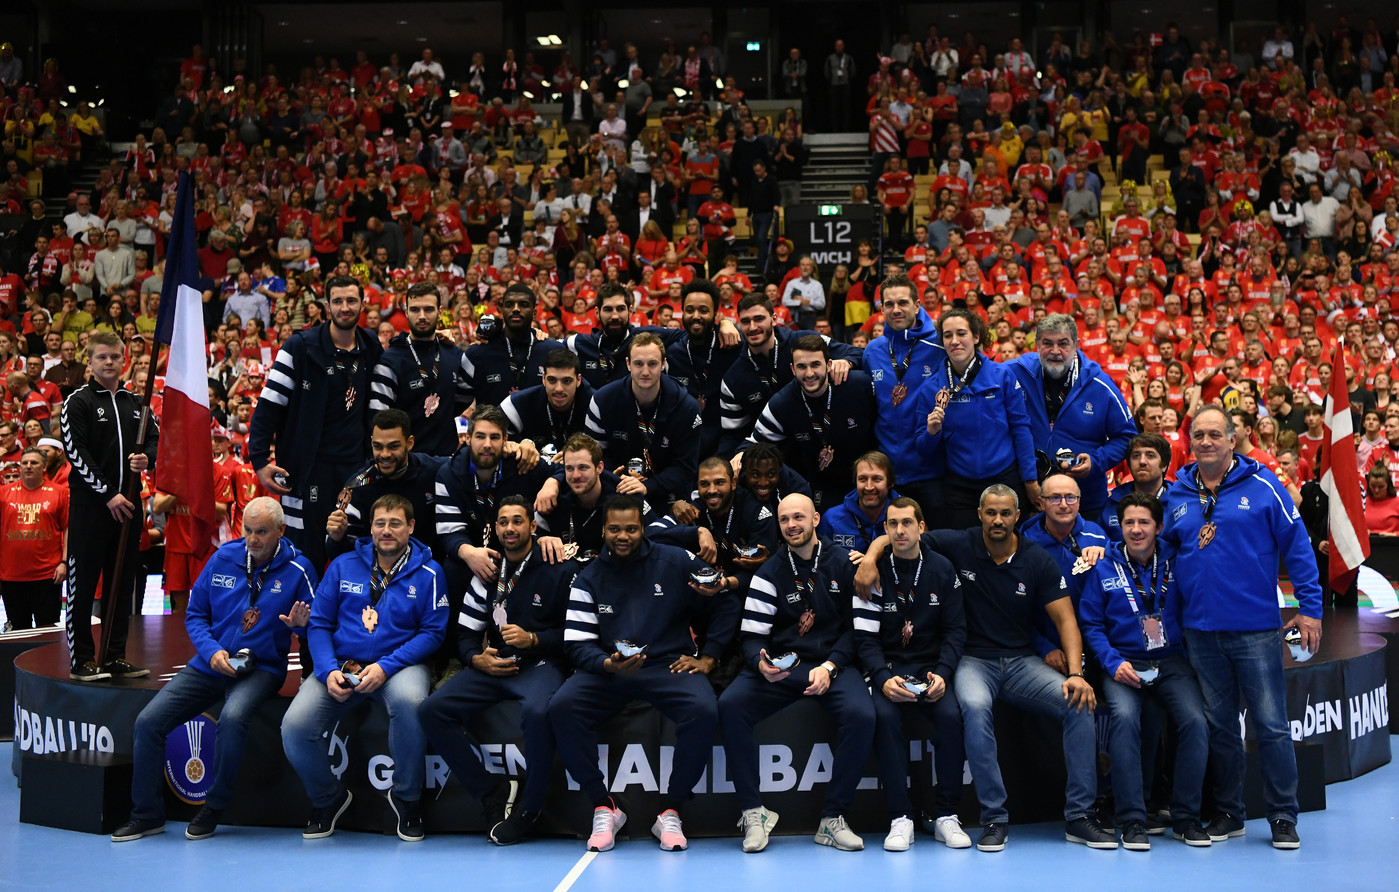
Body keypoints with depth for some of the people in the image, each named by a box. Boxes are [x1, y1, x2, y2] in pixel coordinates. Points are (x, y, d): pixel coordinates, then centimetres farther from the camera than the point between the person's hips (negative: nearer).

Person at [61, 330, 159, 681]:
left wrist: (147, 459, -6)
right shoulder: (78, 402, -2)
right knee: (83, 583, -3)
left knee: (123, 584, 8)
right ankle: (82, 660, 2)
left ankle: (116, 657, 14)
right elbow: (76, 452, -10)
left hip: (127, 503, 6)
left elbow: (155, 438, 19)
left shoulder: (135, 403, 15)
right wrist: (108, 494, -15)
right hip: (89, 504, -6)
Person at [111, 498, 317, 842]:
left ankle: (214, 807, -15)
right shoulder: (224, 558, 5)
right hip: (209, 665, 4)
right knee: (147, 722, -12)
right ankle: (147, 814, 4)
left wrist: (300, 623, -22)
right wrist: (212, 652, -6)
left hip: (261, 668, -4)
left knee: (233, 716, -36)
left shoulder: (298, 569, -4)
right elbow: (194, 614, 11)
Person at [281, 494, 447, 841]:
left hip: (399, 665, -2)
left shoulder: (428, 573, 1)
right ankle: (327, 797, 10)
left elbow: (432, 632, -4)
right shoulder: (343, 566, 8)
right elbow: (319, 624, 7)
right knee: (294, 726, -21)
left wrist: (384, 667, -17)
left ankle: (406, 797, -13)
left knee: (410, 701, -38)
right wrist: (328, 670, -11)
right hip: (341, 665, 2)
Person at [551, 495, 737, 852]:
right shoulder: (589, 579, 7)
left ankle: (670, 811, -14)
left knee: (704, 711, -32)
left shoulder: (676, 562, 4)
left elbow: (727, 605, 11)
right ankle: (603, 808, -13)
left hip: (670, 664, -1)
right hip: (607, 669, 1)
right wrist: (608, 664, -21)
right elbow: (577, 645, 0)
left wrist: (707, 658, 3)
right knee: (561, 707, -27)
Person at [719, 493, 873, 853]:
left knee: (862, 715, -31)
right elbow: (751, 636, 3)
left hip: (832, 664, -1)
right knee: (730, 704, -27)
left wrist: (829, 667, -11)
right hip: (779, 667, 1)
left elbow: (857, 626, 4)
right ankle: (753, 812, -19)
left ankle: (833, 818, -18)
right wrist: (761, 664, -21)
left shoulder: (843, 565, 6)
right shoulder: (769, 573, 7)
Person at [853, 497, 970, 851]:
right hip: (888, 666, -1)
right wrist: (884, 679, -21)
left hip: (932, 665, 1)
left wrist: (942, 673, -14)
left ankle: (946, 816, -16)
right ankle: (900, 818, -23)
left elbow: (955, 630, 3)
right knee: (885, 715, -31)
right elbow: (865, 636, -4)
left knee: (951, 715, -28)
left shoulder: (942, 569, 4)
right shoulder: (874, 572, 0)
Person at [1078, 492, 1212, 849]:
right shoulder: (1104, 569, 4)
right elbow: (1091, 625, 5)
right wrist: (1114, 663, -9)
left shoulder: (1175, 564, 7)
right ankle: (1131, 819, -24)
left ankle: (1186, 816, -9)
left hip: (1172, 662, 2)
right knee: (1124, 716, -31)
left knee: (1195, 720, -24)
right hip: (1124, 663, -1)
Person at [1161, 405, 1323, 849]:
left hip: (1255, 628, -3)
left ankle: (1283, 817, 11)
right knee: (1219, 726, 12)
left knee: (1272, 725, 0)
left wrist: (1310, 607, -7)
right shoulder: (1175, 496, 7)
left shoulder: (1261, 485, -4)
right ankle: (1228, 812, 22)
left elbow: (1297, 544, -4)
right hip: (1201, 628, 3)